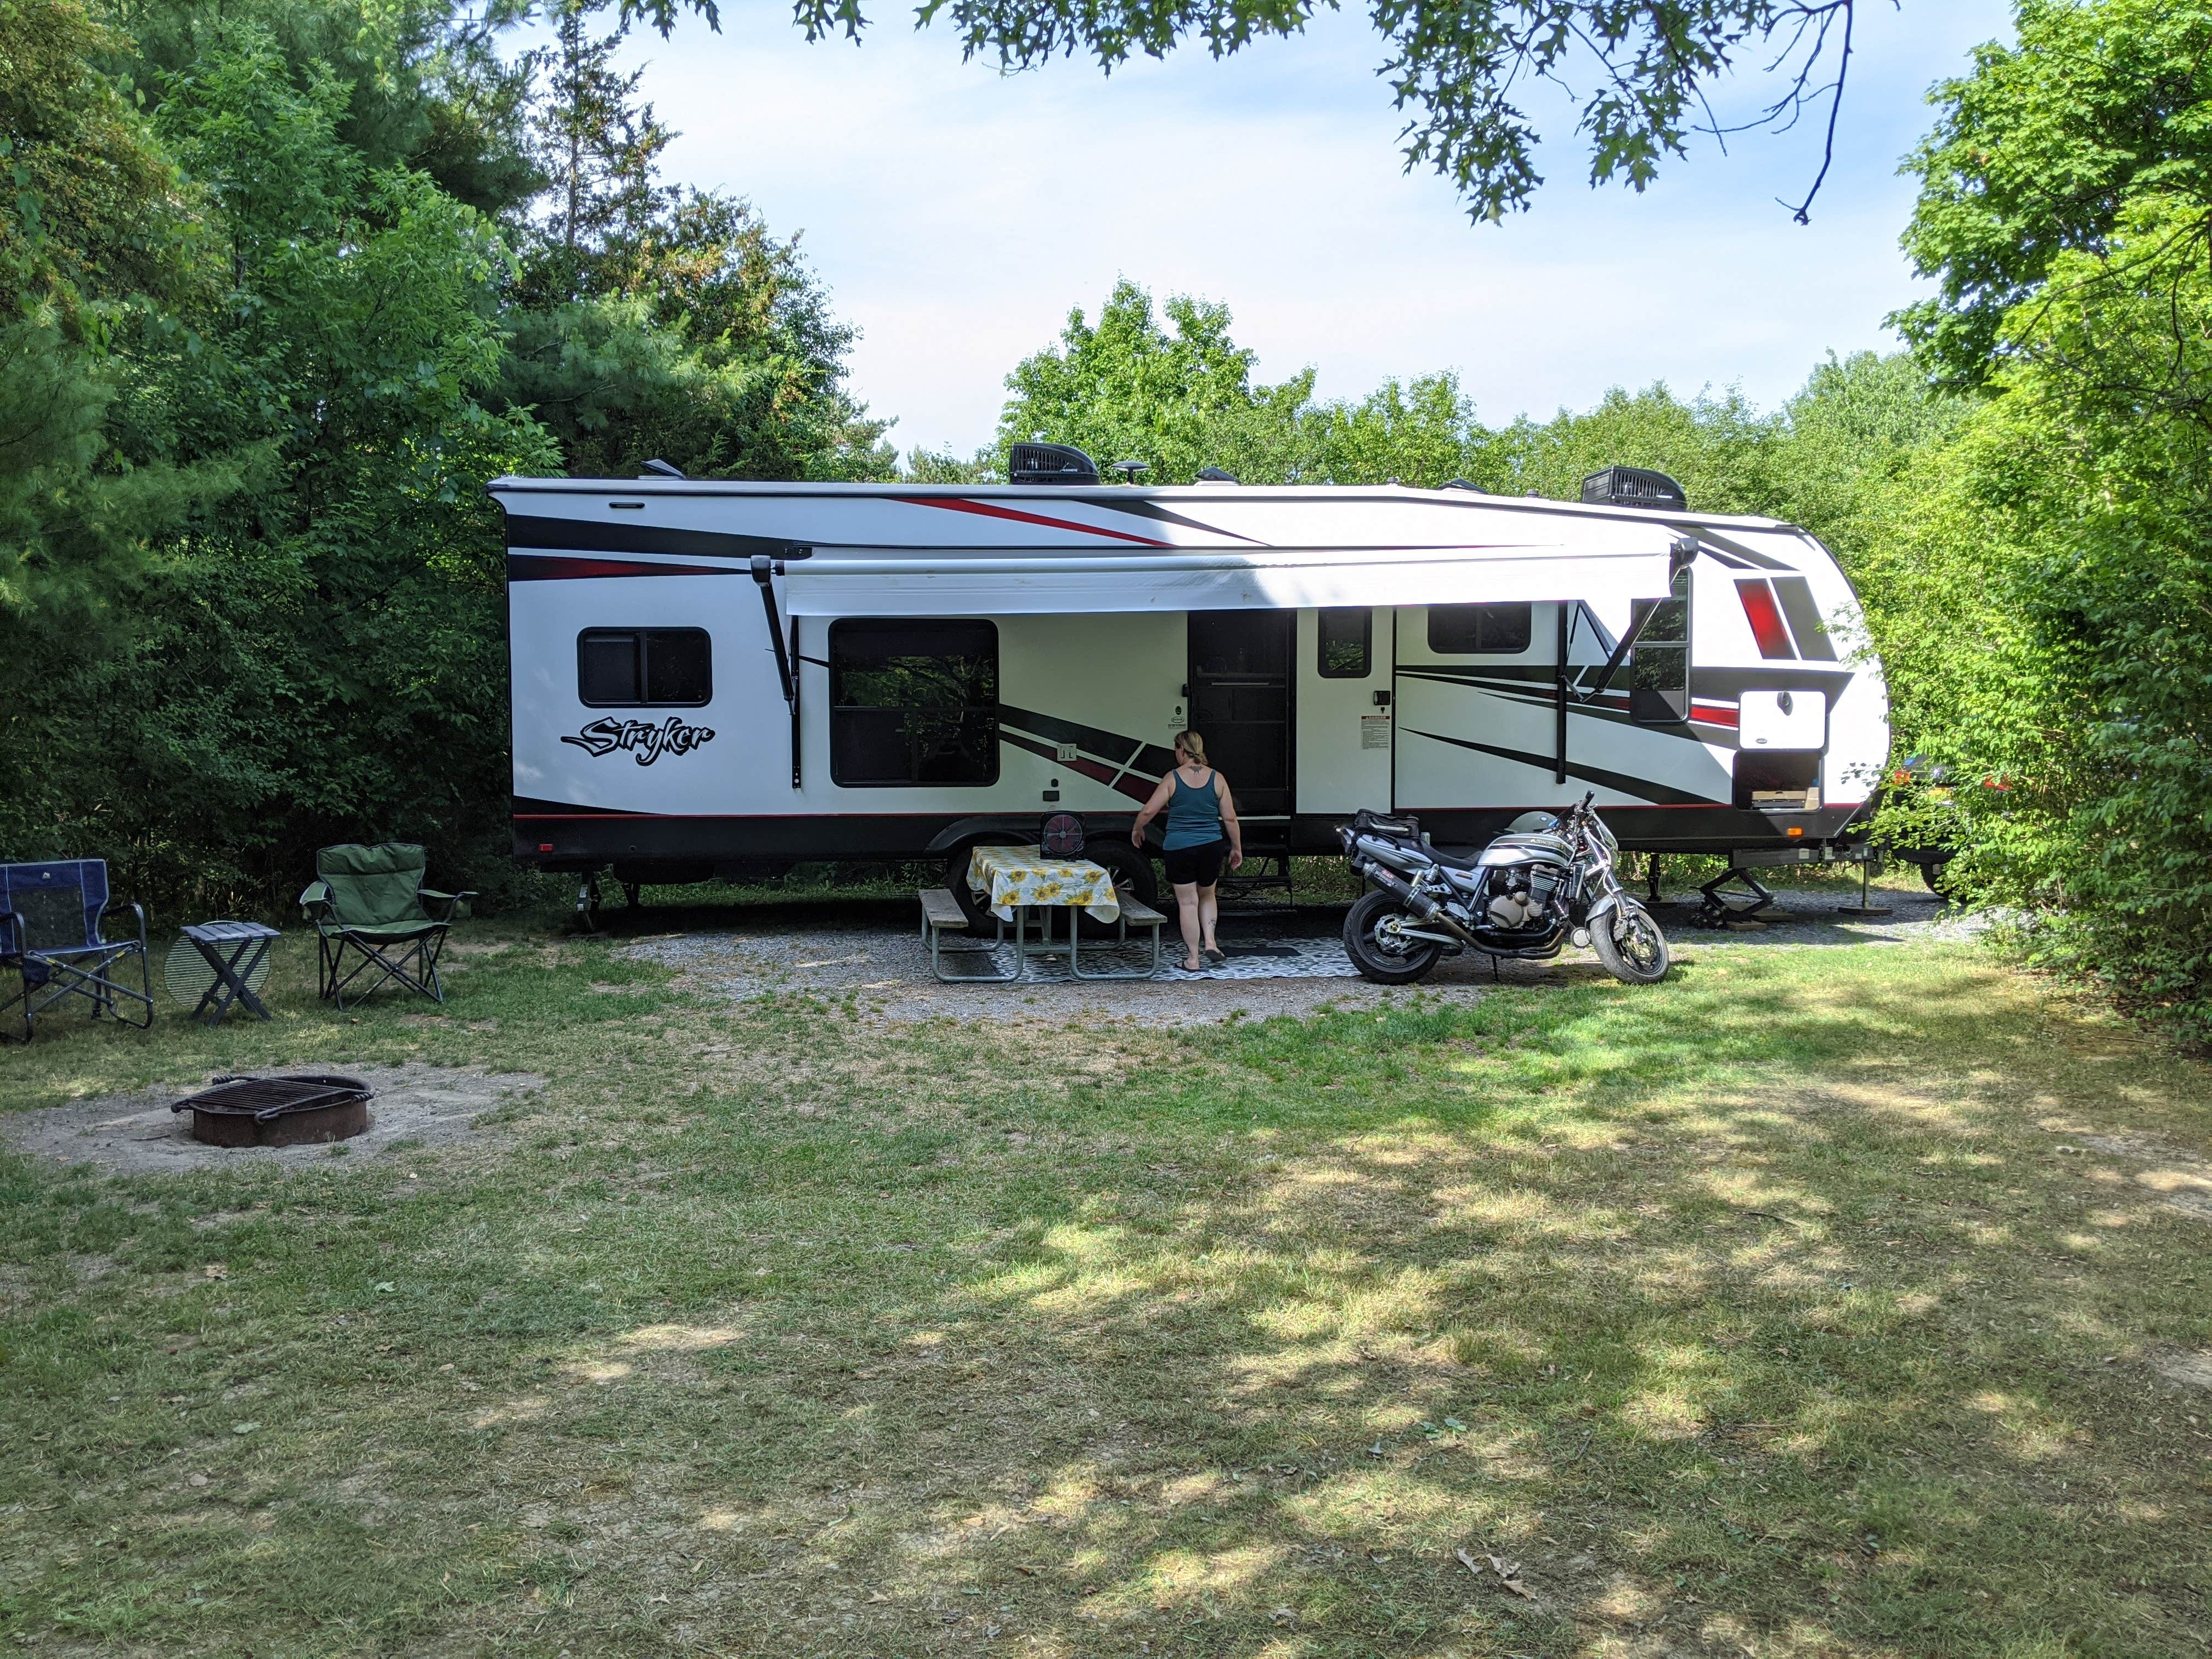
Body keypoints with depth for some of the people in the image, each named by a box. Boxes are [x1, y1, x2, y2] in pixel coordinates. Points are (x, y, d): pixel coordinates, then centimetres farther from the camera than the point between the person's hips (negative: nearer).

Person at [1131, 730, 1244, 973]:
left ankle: (1193, 960, 7)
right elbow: (1230, 818, 0)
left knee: (1188, 902, 5)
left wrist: (1137, 830, 11)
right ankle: (1210, 942, 9)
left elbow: (1148, 811, -8)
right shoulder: (1217, 779, -1)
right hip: (1211, 847, 2)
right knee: (1207, 895, 25)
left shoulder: (1172, 779, -6)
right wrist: (1237, 848, 11)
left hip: (1178, 848, -2)